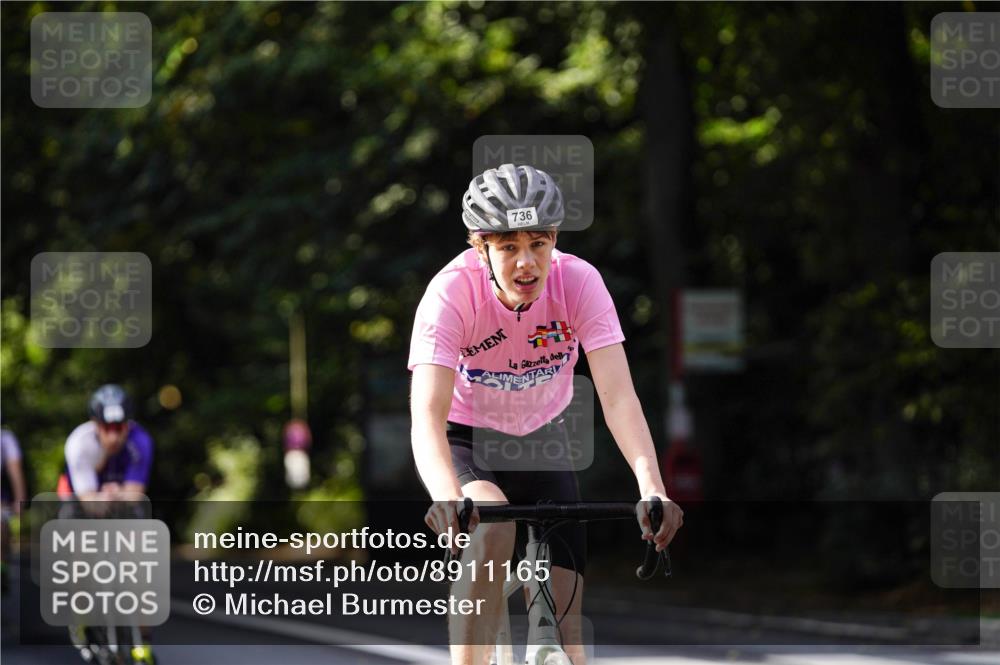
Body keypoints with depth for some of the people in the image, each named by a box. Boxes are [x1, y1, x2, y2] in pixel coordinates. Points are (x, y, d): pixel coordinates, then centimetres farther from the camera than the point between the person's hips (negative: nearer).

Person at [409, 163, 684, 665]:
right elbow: (427, 415, -39)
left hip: (541, 441, 3)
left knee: (564, 618, -5)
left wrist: (651, 486, -48)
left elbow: (617, 396, -32)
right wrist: (447, 498, -58)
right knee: (492, 527, -35)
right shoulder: (452, 292, -30)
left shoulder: (578, 282, -25)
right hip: (466, 442, -3)